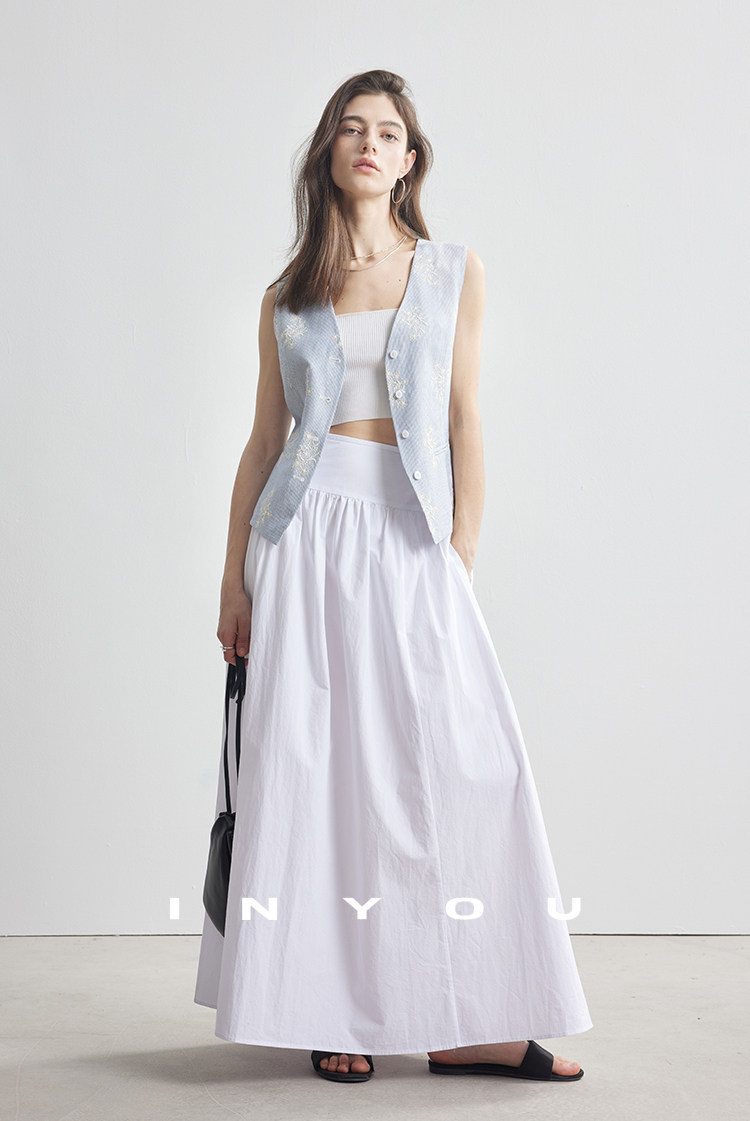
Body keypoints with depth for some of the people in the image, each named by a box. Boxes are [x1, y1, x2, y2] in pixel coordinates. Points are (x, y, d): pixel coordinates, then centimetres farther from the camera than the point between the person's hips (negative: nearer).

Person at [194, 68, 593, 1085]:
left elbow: (466, 424, 4)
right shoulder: (287, 298, 12)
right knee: (311, 769, -1)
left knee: (454, 765, -7)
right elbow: (263, 440, 11)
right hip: (307, 539, 1)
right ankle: (337, 1014, 10)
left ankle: (464, 1023, 2)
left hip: (410, 545, 0)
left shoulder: (455, 272, 10)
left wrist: (461, 560, -4)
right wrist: (236, 578, 4)